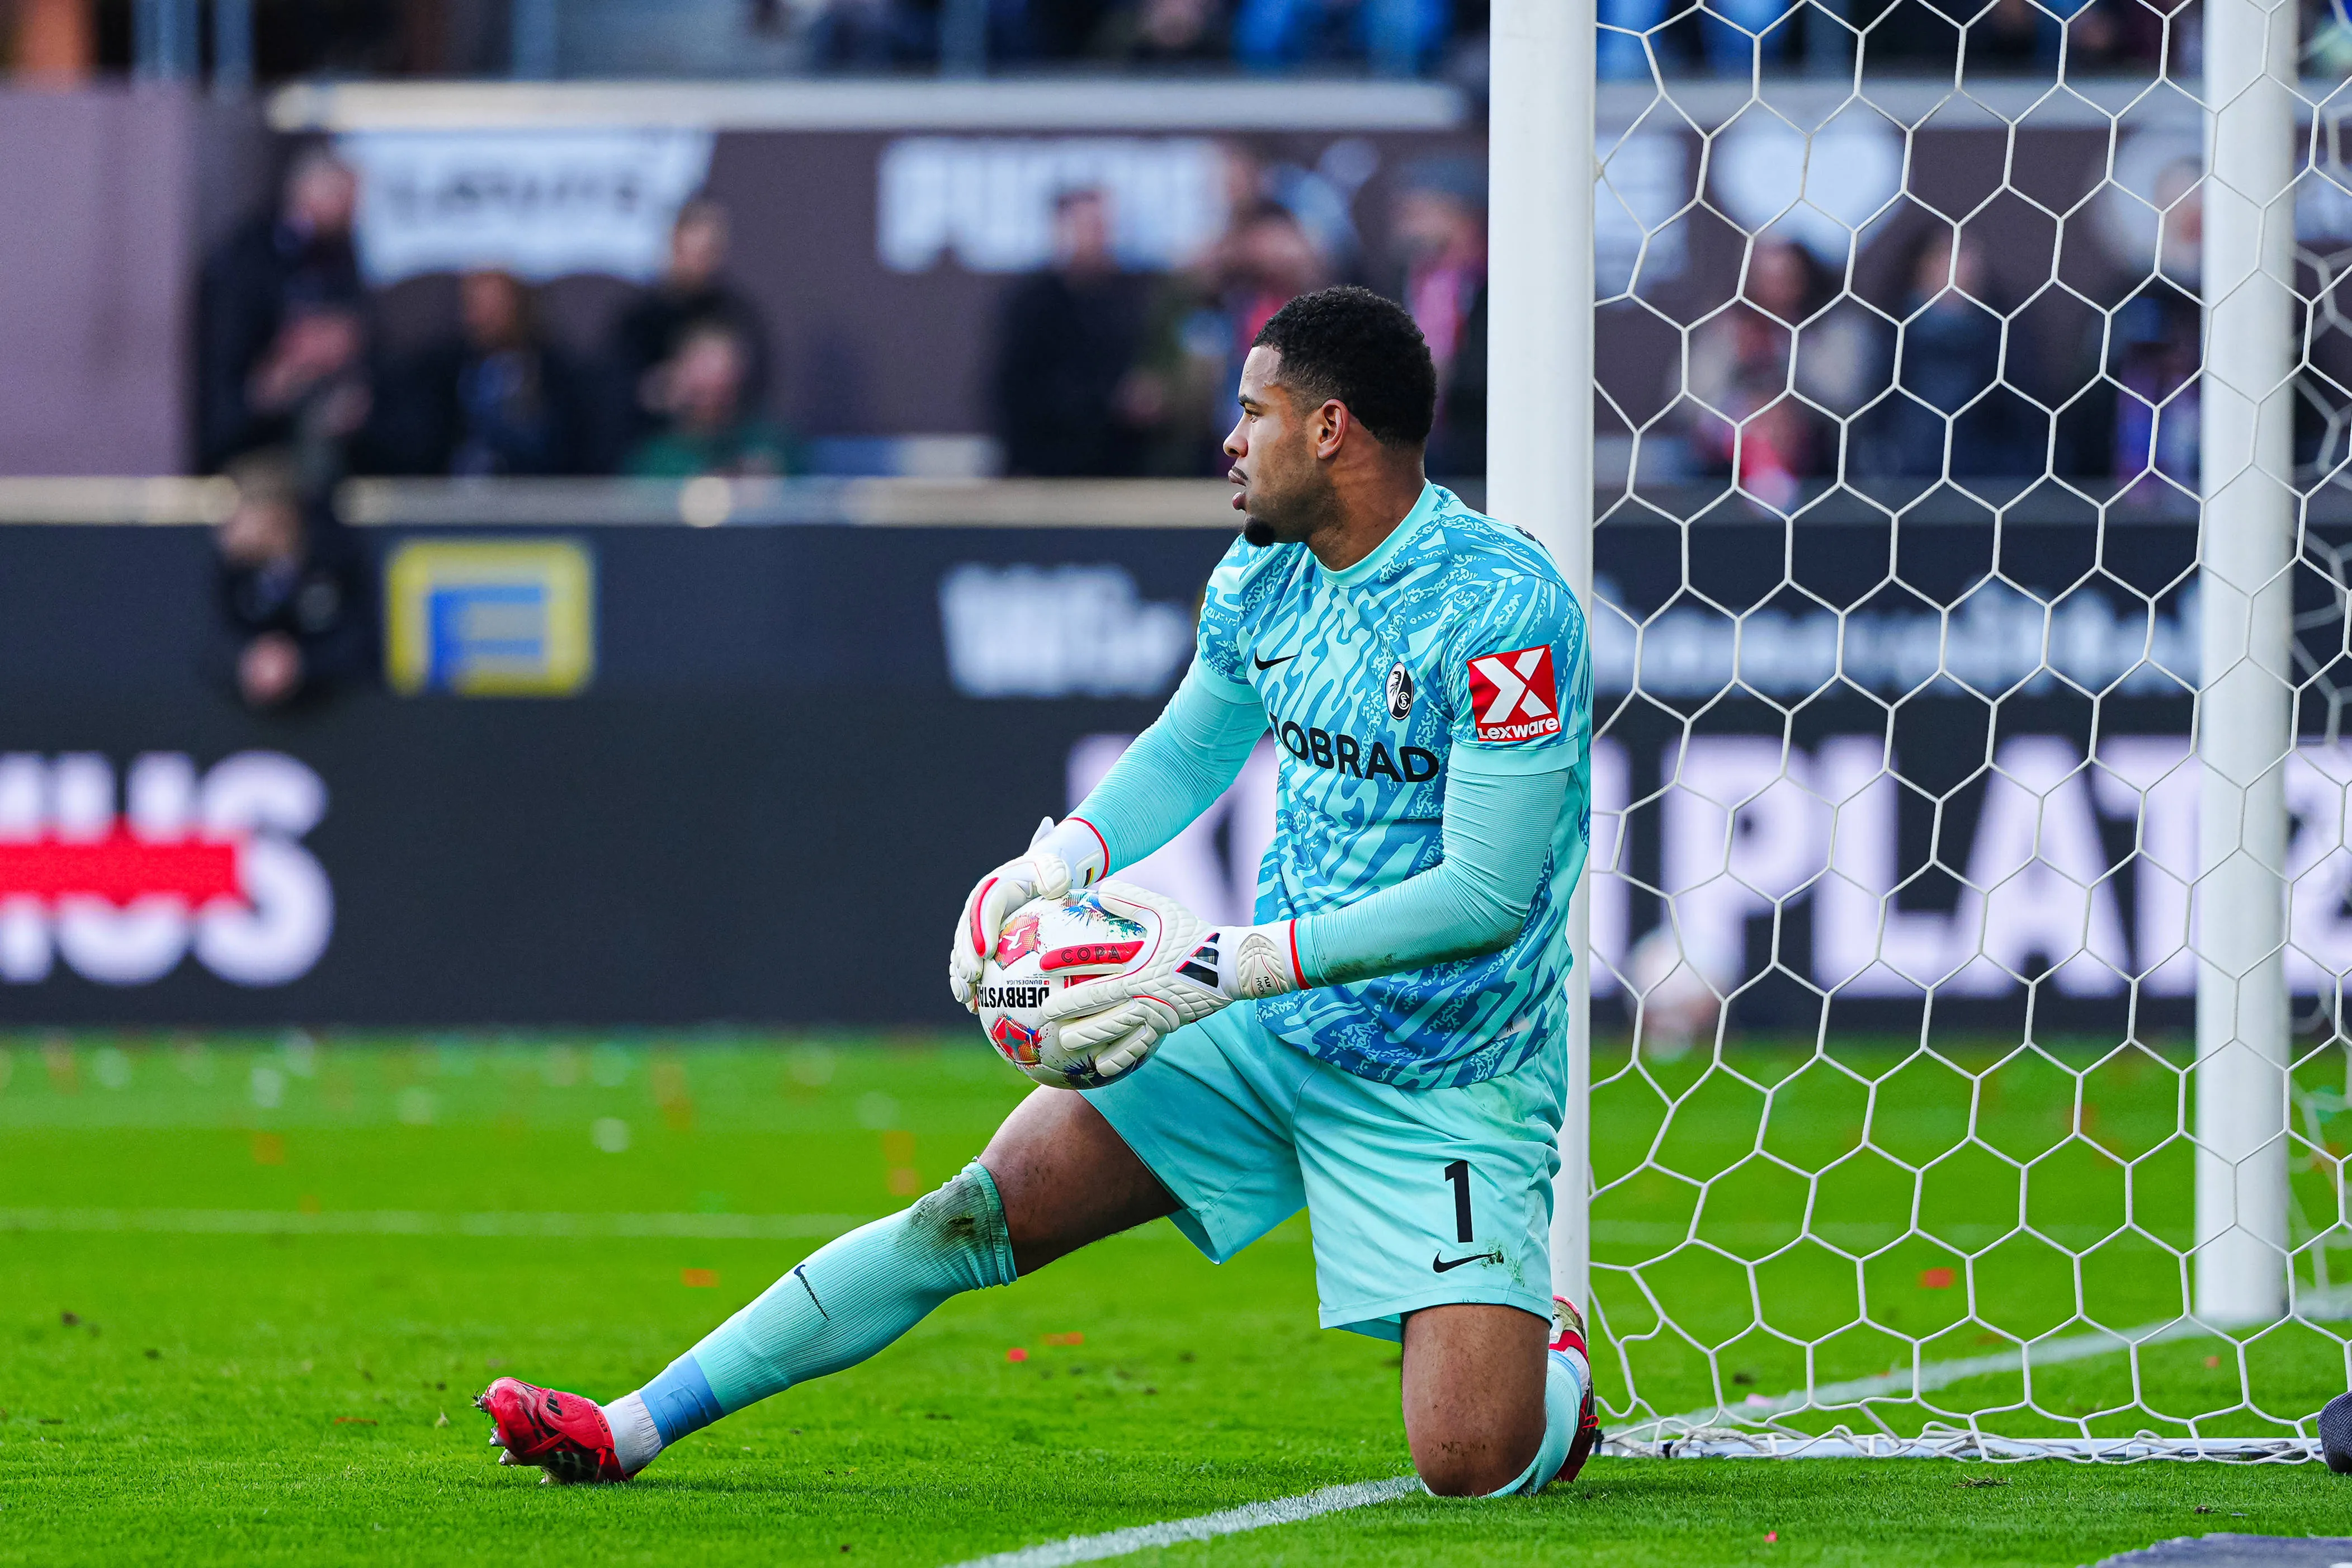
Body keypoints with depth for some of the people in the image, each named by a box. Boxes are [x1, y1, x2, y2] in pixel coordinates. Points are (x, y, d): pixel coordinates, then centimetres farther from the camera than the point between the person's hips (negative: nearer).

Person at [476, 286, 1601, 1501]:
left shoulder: (1502, 608, -22)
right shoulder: (1262, 575, 3)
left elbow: (1488, 891, -25)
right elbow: (1185, 753, 20)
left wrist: (1234, 966, -28)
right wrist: (1056, 863, -1)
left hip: (1446, 1088, -6)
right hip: (1267, 1033, 6)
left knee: (1470, 1463, -18)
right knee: (984, 1211, -6)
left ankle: (1548, 1368, 20)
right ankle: (632, 1428, -2)